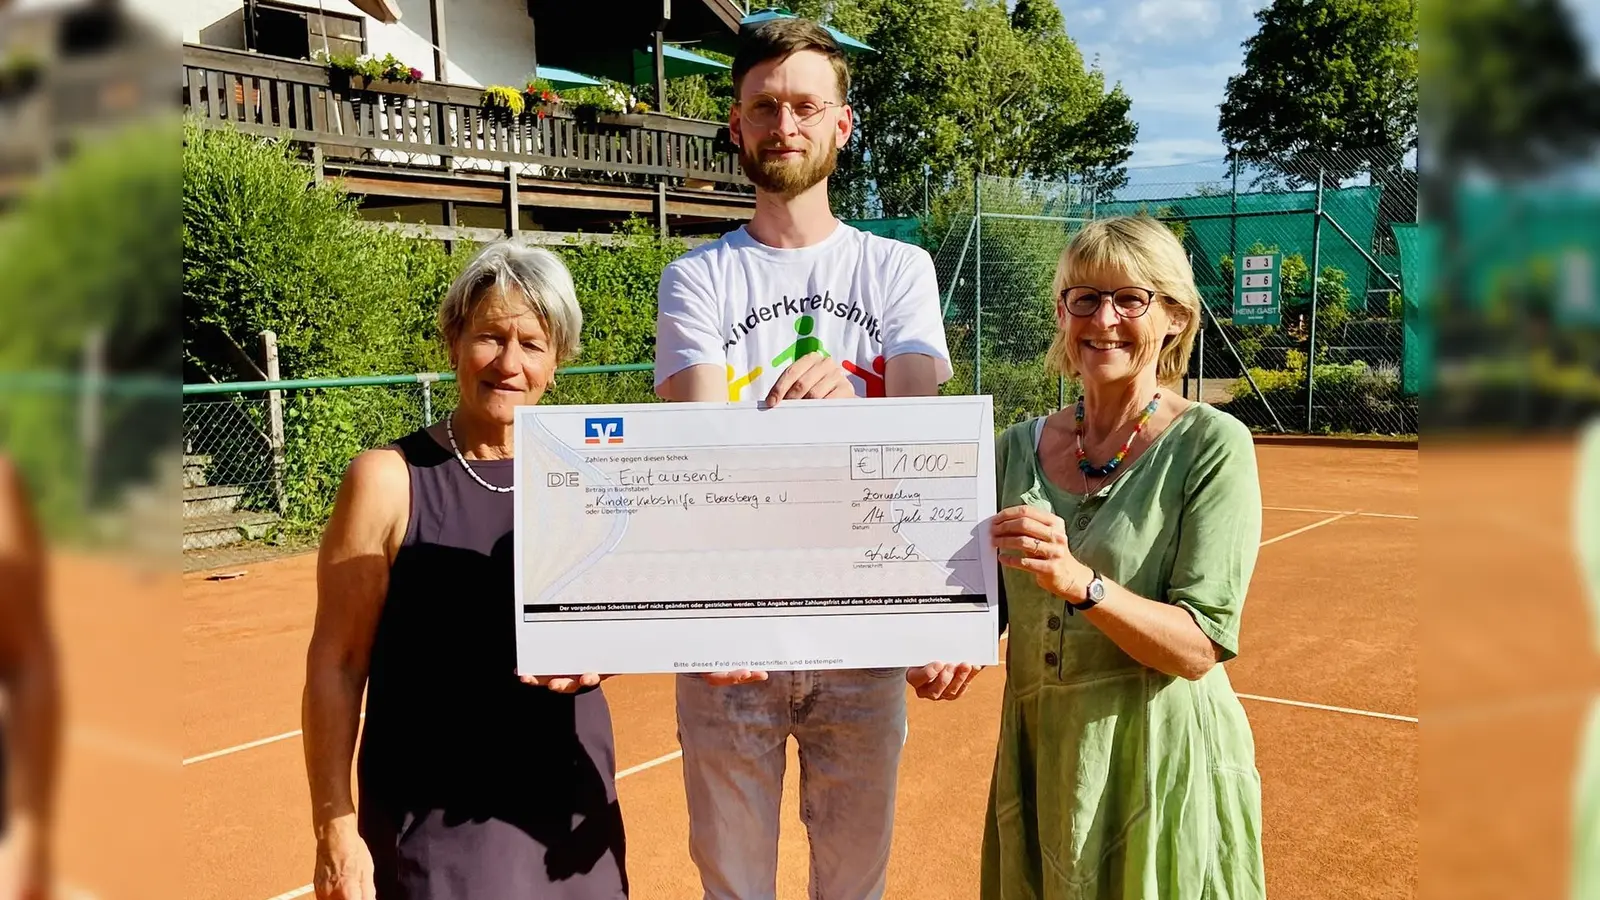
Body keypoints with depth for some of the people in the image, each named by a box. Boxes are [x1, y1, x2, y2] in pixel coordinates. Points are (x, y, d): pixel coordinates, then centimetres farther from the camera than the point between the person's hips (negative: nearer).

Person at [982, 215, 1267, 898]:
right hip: (1039, 756, 4)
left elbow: (1200, 648, -18)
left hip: (1161, 764, -4)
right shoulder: (1018, 447, 2)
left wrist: (1078, 581, -32)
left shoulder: (1212, 445, -11)